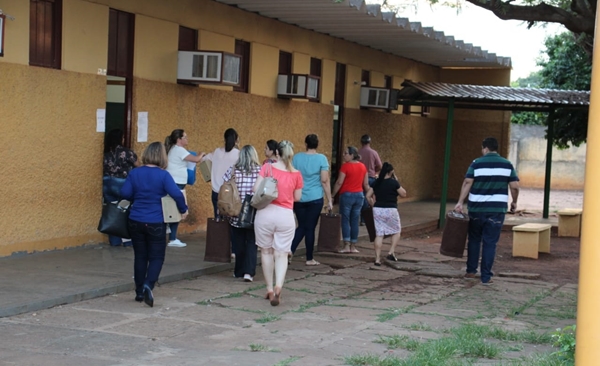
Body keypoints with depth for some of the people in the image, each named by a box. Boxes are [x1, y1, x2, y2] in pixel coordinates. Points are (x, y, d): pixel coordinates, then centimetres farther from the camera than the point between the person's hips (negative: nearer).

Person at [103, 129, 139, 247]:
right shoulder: (126, 152, -11)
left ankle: (114, 240, 12)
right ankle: (128, 240, 9)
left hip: (107, 184, 5)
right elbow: (137, 165, 1)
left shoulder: (106, 153, 3)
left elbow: (103, 170, 7)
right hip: (121, 184, -5)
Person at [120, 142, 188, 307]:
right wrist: (183, 210, -4)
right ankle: (148, 285, -18)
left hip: (136, 221, 3)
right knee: (156, 257, 5)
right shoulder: (163, 175, -10)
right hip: (156, 223, -3)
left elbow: (125, 193, -2)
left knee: (140, 256, 14)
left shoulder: (135, 173, 0)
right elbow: (177, 194, -20)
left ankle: (140, 292, 19)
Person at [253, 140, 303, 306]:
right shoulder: (296, 174, 1)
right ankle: (278, 286, -18)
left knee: (266, 251, 14)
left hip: (266, 213, -1)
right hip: (286, 216, 1)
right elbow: (297, 197, 7)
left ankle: (270, 289, 19)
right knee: (281, 254, 5)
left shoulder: (267, 167, -5)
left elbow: (256, 189, -8)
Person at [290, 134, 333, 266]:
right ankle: (309, 259, 13)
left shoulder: (296, 157, 2)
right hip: (315, 198, -3)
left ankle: (289, 251, 0)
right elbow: (324, 181, -8)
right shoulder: (321, 158, -7)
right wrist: (329, 200, -2)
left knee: (301, 227, 16)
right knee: (310, 227, 6)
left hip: (299, 198, 3)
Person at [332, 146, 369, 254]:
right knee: (355, 221, 8)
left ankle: (346, 246, -3)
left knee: (345, 220, 1)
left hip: (347, 195, -5)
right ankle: (353, 247, 9)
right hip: (359, 195, 5)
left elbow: (339, 182, -12)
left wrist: (332, 195, -5)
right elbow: (366, 184, 9)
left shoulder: (345, 166, -11)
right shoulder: (362, 166, 7)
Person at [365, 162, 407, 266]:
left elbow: (368, 196, 5)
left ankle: (377, 259, 4)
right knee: (396, 231, 18)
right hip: (391, 210, -4)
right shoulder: (394, 182, -9)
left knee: (379, 234, 6)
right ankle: (391, 253, 5)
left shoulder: (376, 182, 3)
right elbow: (403, 194, 2)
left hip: (377, 210, 4)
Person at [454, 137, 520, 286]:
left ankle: (471, 271, 21)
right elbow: (515, 186, 0)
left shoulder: (477, 163, -1)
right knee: (490, 243, 3)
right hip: (496, 210, 0)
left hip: (476, 209, 0)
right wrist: (514, 202, 16)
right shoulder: (507, 164, 3)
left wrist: (460, 202, -10)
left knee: (474, 240, 16)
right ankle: (486, 276, 3)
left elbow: (467, 183, -10)